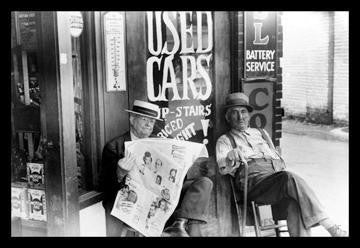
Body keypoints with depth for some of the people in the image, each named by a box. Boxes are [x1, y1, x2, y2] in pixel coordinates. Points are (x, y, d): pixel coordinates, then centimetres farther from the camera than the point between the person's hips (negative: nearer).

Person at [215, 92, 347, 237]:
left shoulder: (261, 133, 32)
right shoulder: (225, 140, 19)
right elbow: (222, 168, -1)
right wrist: (231, 156, -24)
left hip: (277, 173, 4)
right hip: (253, 179, -4)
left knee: (294, 202, -32)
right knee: (290, 178, -33)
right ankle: (330, 227, -32)